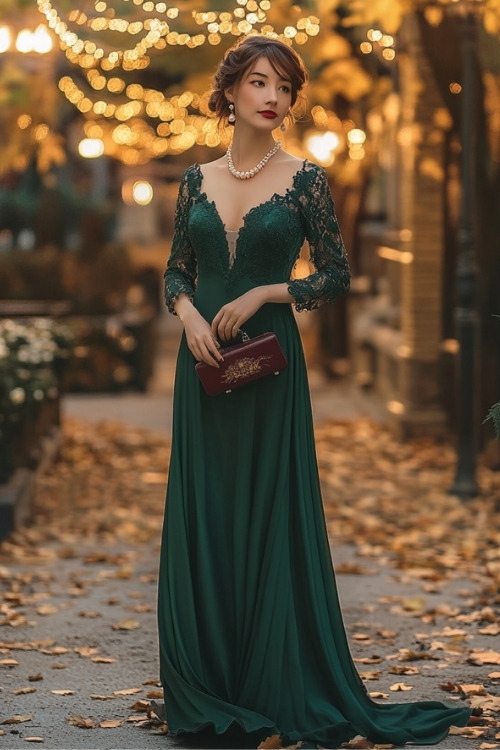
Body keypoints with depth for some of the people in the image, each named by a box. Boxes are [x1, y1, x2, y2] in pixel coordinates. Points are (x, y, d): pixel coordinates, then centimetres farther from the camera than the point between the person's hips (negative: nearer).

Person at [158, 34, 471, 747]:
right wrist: (188, 312, -6)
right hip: (204, 360, 4)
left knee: (270, 515, -2)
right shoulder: (198, 179, 8)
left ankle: (274, 684, 7)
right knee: (201, 516, 5)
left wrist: (263, 293, -13)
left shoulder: (305, 179, -2)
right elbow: (177, 268, 14)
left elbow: (337, 274, 0)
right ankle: (207, 681, 14)